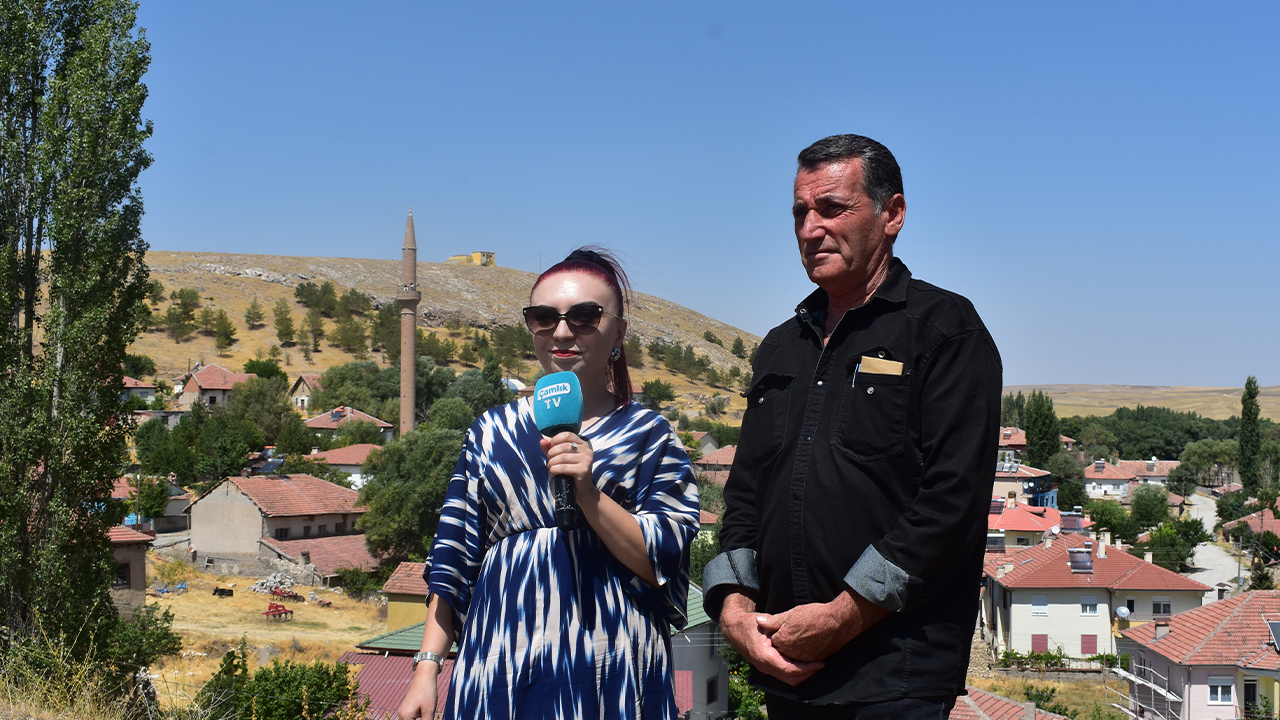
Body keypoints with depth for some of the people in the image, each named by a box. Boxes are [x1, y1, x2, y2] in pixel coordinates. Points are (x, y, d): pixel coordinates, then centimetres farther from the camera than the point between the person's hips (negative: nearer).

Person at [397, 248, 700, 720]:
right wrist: (428, 666, 3)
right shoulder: (492, 432, 10)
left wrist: (588, 492, -17)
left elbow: (662, 566, -5)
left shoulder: (649, 435, 4)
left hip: (611, 673, -2)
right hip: (500, 664, 2)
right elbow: (454, 562, 11)